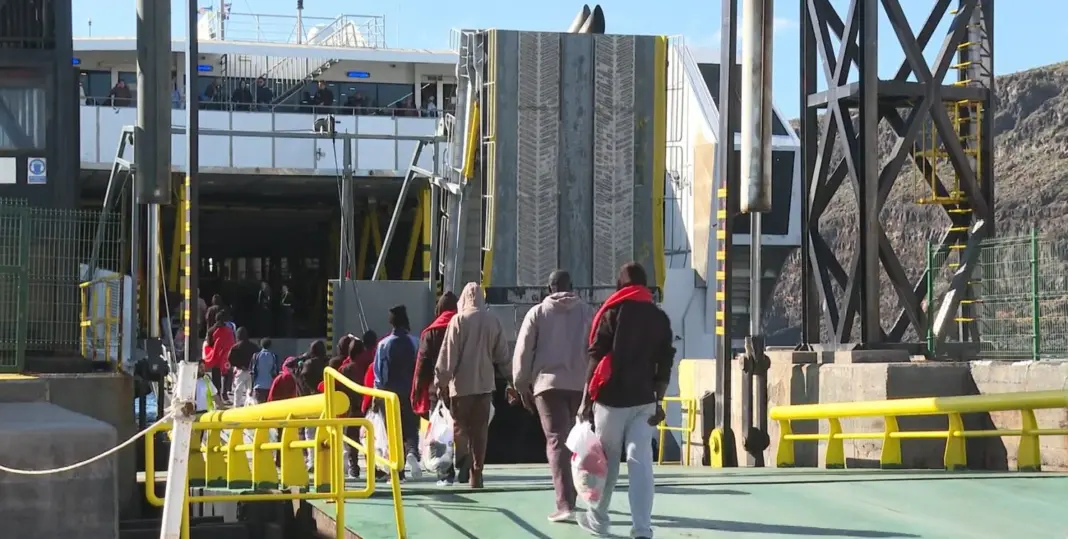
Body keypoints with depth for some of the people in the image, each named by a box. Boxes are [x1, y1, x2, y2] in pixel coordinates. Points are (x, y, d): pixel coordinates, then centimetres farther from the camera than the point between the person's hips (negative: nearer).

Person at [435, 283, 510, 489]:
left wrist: (442, 381, -3)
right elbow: (502, 354, 9)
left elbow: (448, 354, -9)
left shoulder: (459, 320, -8)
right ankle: (476, 475, 11)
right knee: (480, 430, 9)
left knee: (459, 426, 4)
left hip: (462, 383, -4)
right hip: (485, 382, 4)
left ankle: (464, 457, -22)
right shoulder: (493, 321, 3)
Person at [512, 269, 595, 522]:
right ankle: (570, 496, 27)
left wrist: (522, 385, 10)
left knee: (556, 441, -6)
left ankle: (565, 503, -18)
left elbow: (523, 351, 2)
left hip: (548, 383, -2)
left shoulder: (538, 313, 3)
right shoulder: (587, 312, 5)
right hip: (581, 384, 2)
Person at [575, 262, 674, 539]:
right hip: (644, 401, 2)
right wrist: (658, 401, 11)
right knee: (640, 461, -4)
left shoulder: (612, 313, 0)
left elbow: (595, 359, -4)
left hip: (611, 399, -2)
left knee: (606, 460, 11)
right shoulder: (660, 318, 9)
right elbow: (664, 365, 6)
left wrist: (586, 400, -2)